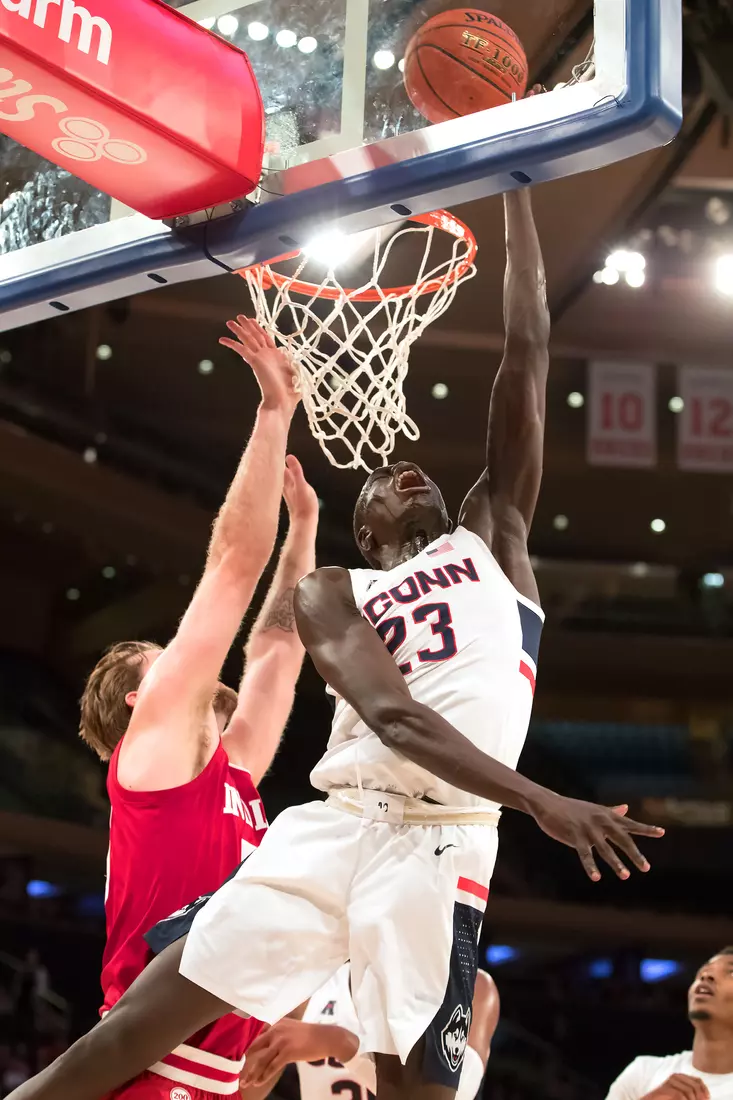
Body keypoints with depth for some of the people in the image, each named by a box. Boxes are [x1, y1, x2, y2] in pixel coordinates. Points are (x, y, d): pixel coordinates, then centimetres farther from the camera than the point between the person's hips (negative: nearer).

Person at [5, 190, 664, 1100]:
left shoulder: (492, 536, 20)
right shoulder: (330, 594, 17)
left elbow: (527, 352, 14)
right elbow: (391, 714, -4)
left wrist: (514, 194, 14)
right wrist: (540, 801, -19)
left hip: (440, 843, -1)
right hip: (328, 826, 1)